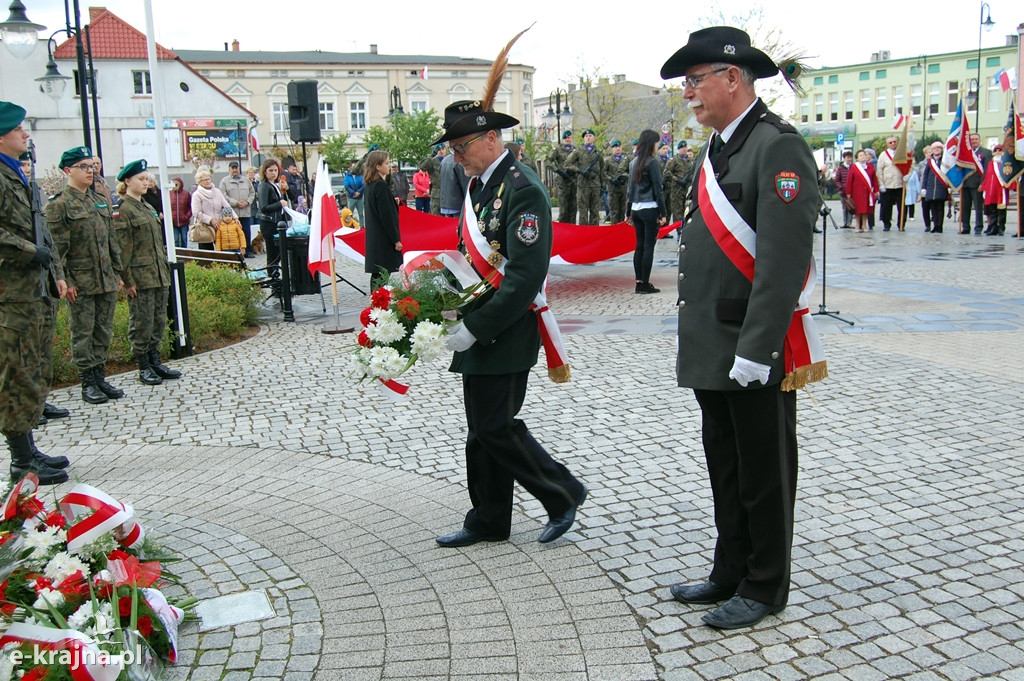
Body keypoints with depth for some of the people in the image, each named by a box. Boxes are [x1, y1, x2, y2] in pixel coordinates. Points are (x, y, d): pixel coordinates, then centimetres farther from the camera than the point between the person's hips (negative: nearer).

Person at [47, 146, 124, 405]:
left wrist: (117, 273, 14)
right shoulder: (59, 206, -6)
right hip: (80, 283, -6)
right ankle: (88, 383, 10)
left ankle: (99, 376, 20)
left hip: (106, 281, 6)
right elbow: (58, 248, -10)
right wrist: (65, 282, -14)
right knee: (83, 333, 2)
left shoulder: (101, 202, 13)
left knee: (104, 331, 10)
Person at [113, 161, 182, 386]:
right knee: (142, 322, 0)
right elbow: (122, 249, -13)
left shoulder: (147, 208, 16)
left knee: (159, 321, 11)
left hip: (159, 276, 8)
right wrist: (128, 280, -16)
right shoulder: (122, 210, -9)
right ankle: (144, 367, 9)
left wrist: (166, 270, 17)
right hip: (140, 277, -8)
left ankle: (155, 362, 20)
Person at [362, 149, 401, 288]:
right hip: (383, 239, -9)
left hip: (374, 238, 9)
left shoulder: (370, 185, 11)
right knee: (382, 276, -7)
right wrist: (396, 239, -14)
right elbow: (386, 215, -18)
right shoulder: (381, 186, -16)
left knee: (377, 274, 13)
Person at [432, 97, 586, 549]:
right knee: (482, 430, 14)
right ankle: (487, 523, 27)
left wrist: (476, 329, -22)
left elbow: (525, 278, -23)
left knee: (496, 427, -3)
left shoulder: (523, 190, -17)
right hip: (477, 334, 9)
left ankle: (563, 494, 17)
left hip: (504, 337, -9)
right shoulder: (478, 185, 12)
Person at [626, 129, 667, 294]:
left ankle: (639, 282, 11)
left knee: (640, 245, 10)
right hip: (650, 209, -7)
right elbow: (658, 189, -11)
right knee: (649, 246, -2)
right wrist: (663, 213, -9)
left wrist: (628, 212, 20)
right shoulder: (652, 162, -10)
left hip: (636, 209, 7)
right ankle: (645, 284, -1)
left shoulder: (634, 162, 11)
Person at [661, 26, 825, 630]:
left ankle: (765, 589, 23)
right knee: (725, 470, 19)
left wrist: (755, 351, -24)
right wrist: (696, 340, 17)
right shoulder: (717, 151, 14)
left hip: (756, 353, -9)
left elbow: (783, 258, -22)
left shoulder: (780, 148, -15)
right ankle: (732, 573, 34)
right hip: (713, 350, 9)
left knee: (764, 475, 7)